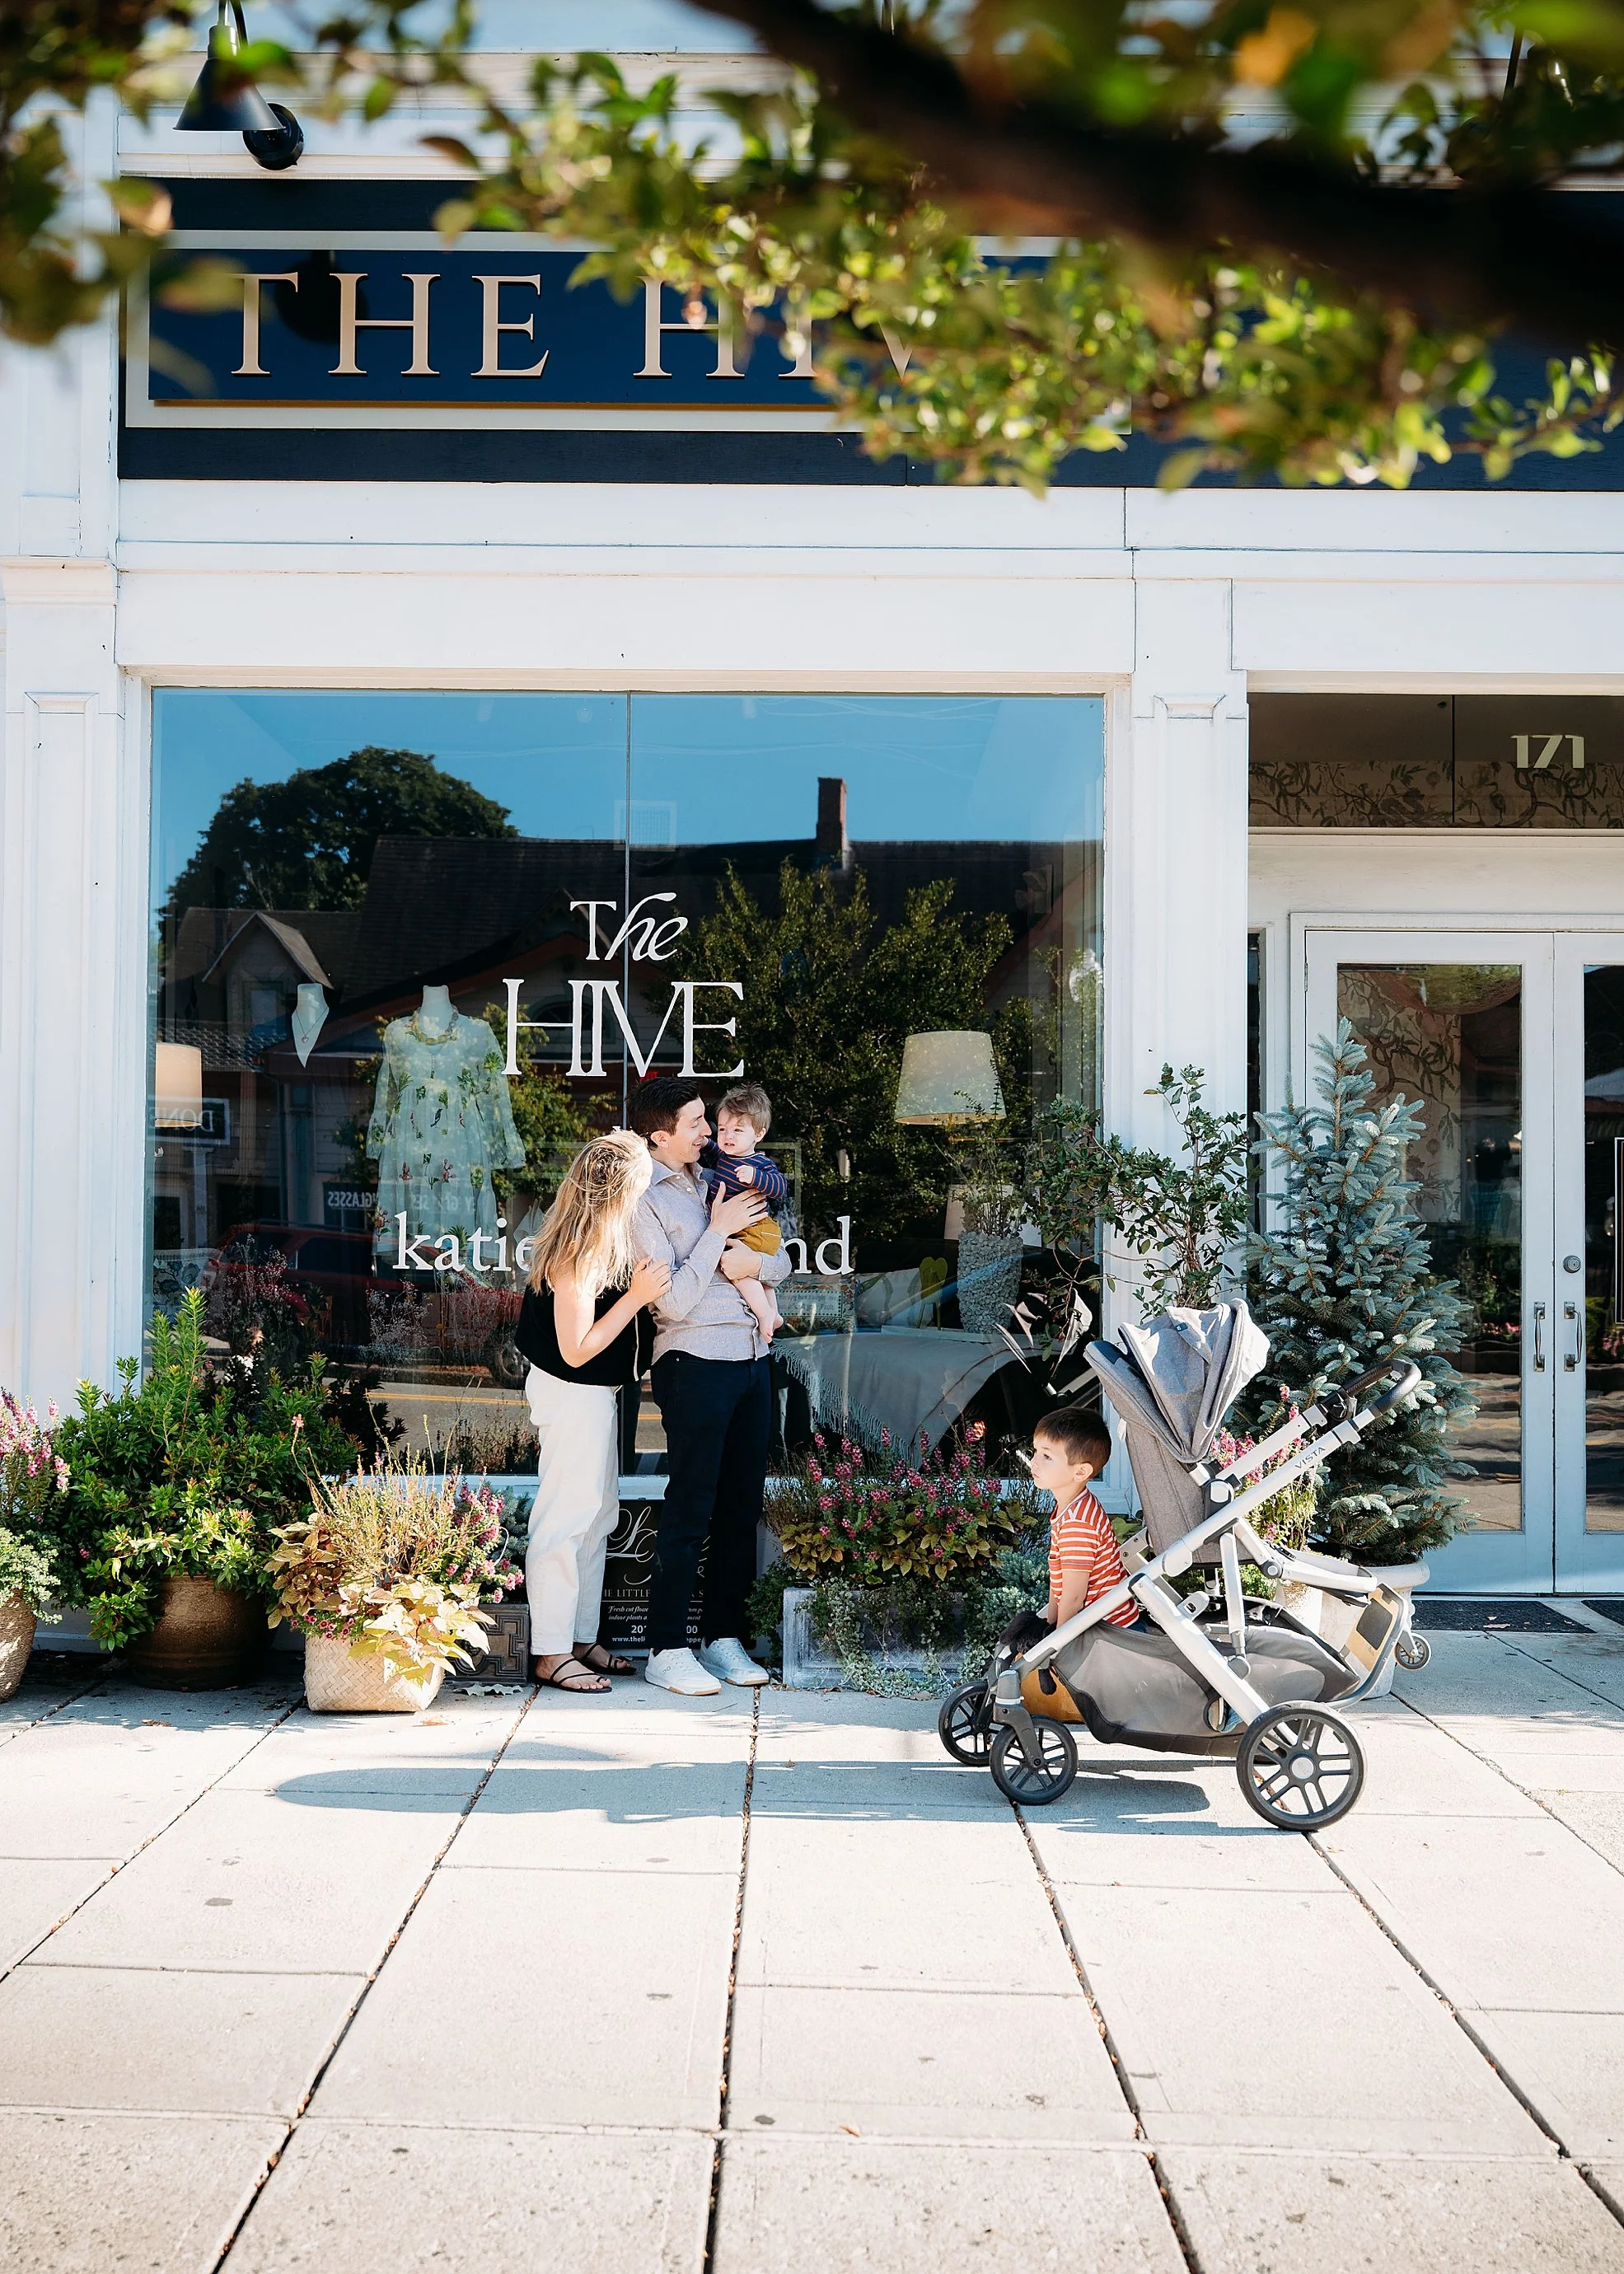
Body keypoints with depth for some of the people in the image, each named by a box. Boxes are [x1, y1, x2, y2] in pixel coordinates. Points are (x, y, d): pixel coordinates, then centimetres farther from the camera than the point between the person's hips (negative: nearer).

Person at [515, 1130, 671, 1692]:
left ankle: (582, 1638, 25)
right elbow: (577, 1350, -23)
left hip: (595, 1394, 10)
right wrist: (637, 1295, -21)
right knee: (566, 1517, -4)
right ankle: (551, 1652, 4)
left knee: (599, 1514, 16)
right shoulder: (578, 1256, -25)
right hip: (573, 1395, -10)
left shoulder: (595, 1242, 3)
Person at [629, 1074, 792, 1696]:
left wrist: (756, 1263, -7)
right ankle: (667, 1650, 2)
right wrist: (717, 1233, -12)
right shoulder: (645, 1201, -7)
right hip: (695, 1363, -7)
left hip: (752, 1360, 7)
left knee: (742, 1505, 9)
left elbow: (781, 1260, 15)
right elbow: (673, 1301, -13)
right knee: (690, 1509, -5)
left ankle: (724, 1636, 18)